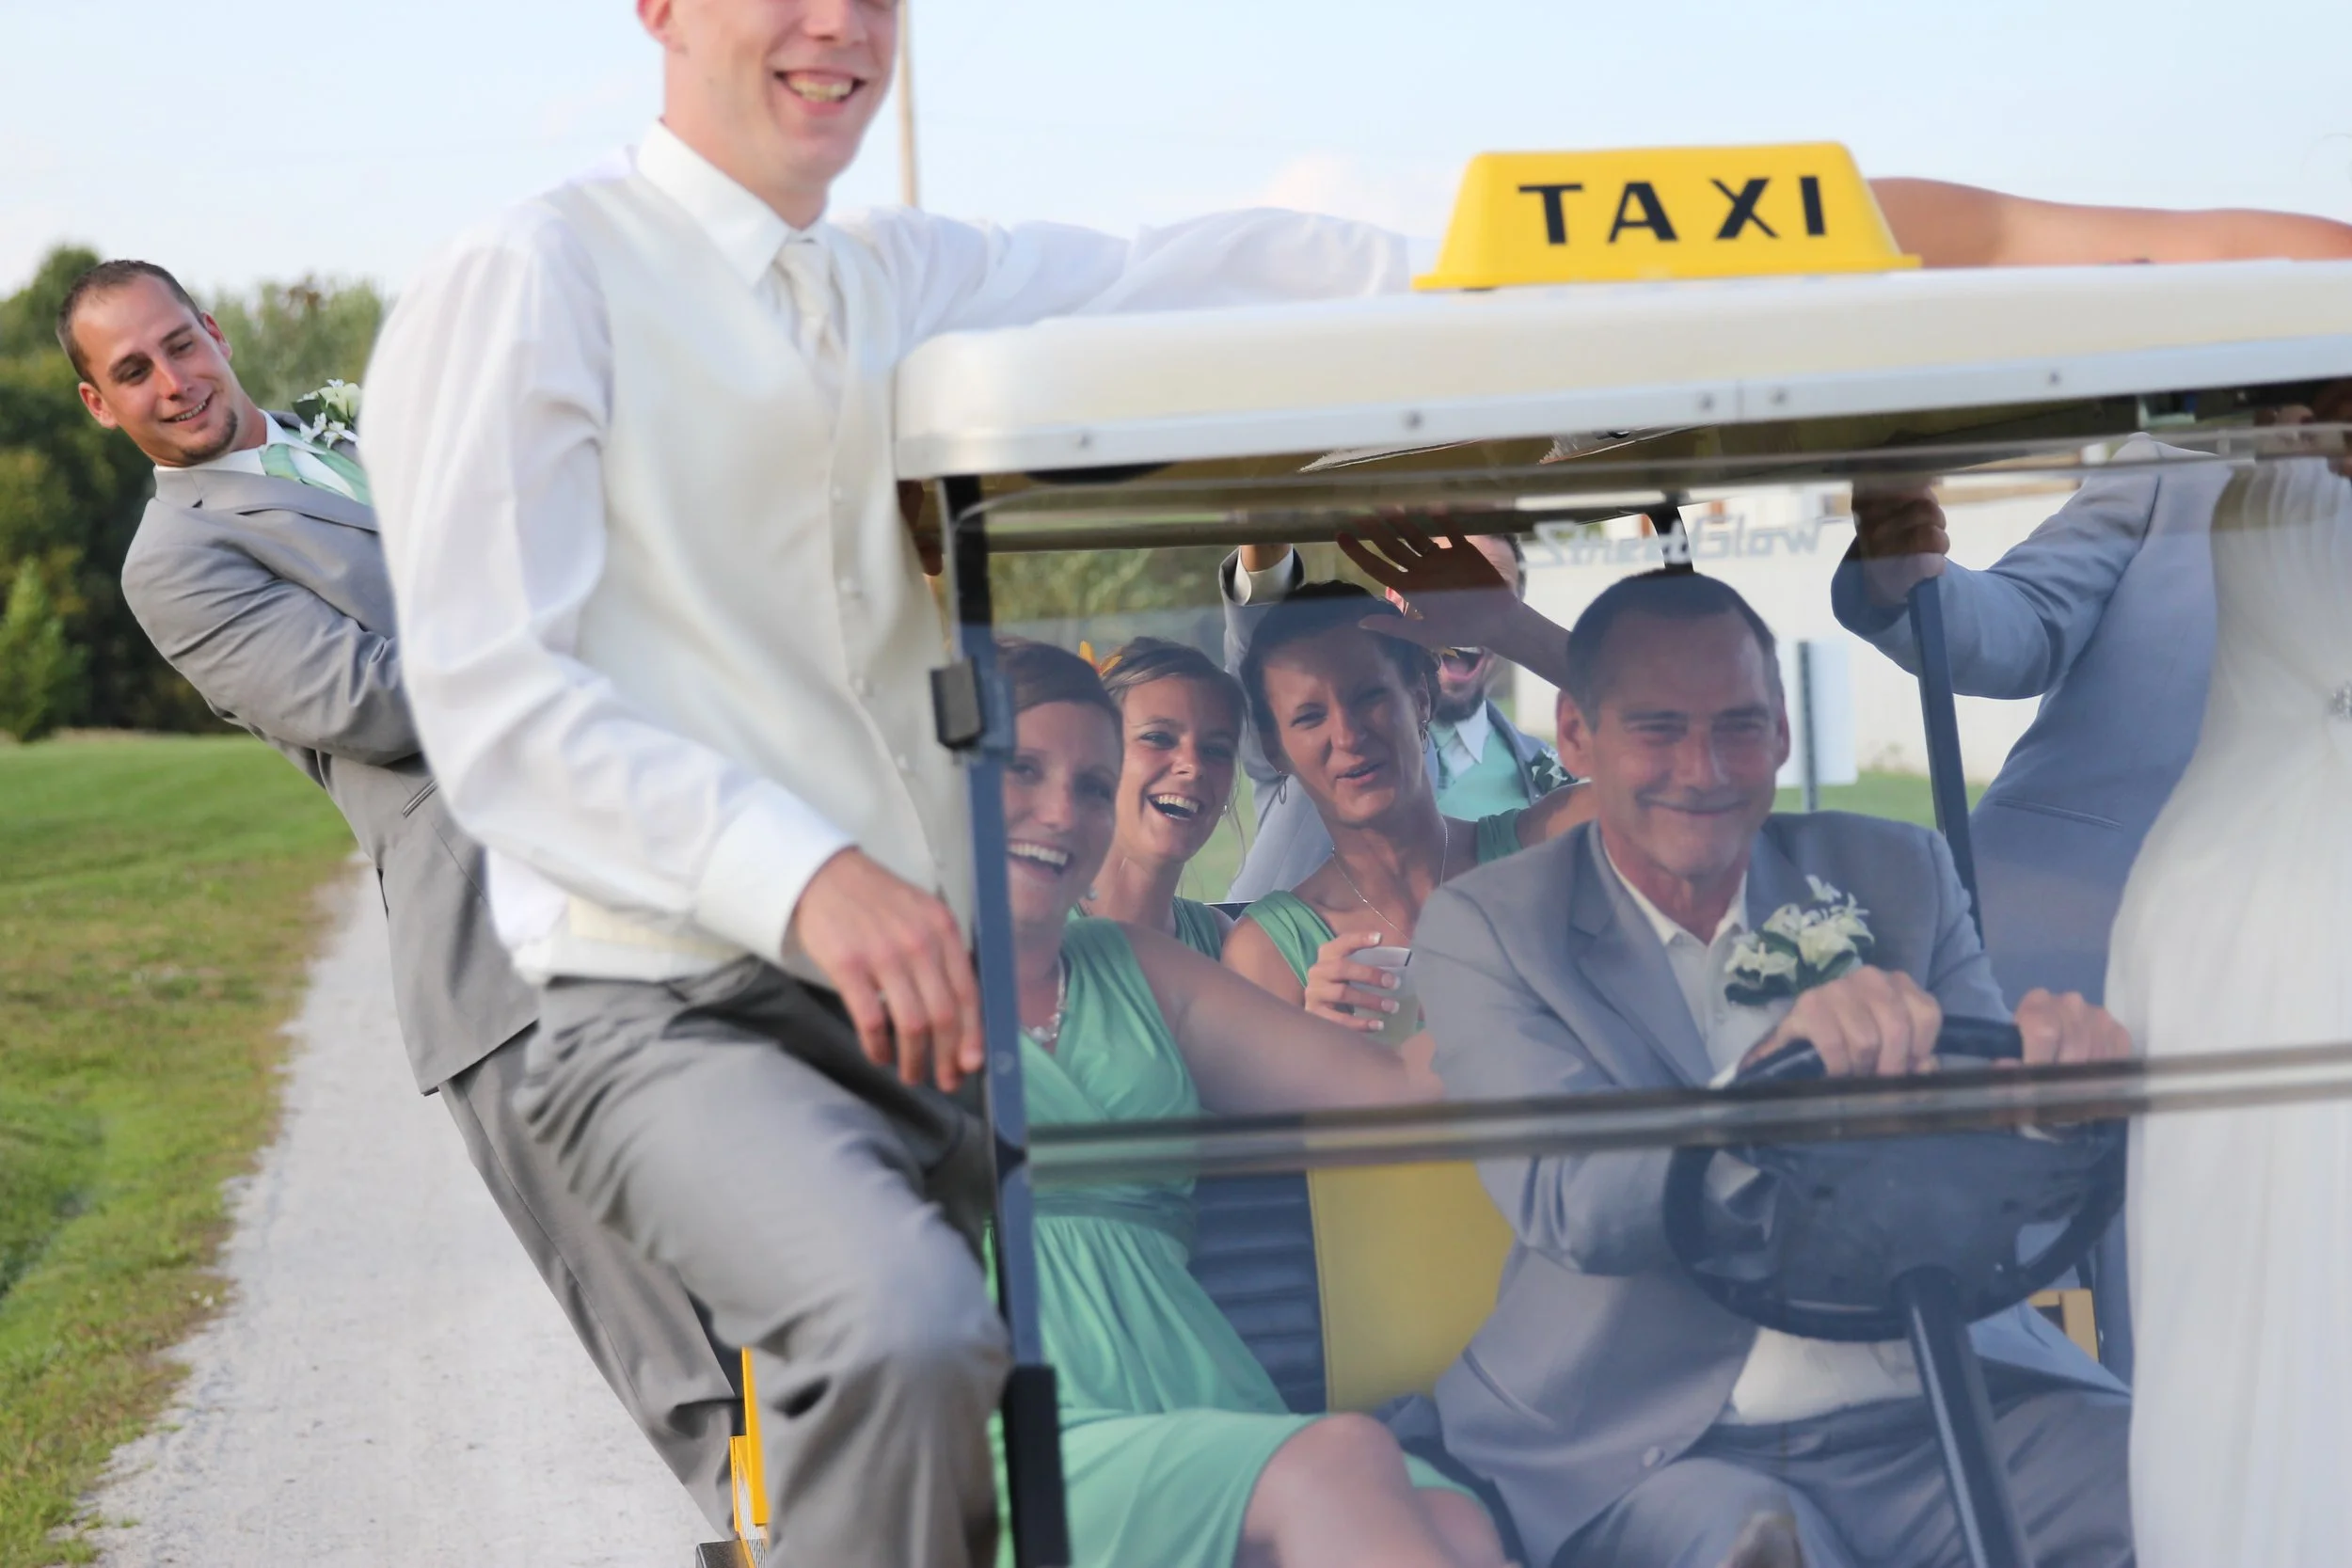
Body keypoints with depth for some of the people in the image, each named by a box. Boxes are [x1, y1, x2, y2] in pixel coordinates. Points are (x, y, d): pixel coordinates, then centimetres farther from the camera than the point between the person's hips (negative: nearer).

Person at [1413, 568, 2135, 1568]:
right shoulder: (1484, 929, 3)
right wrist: (1780, 1058, -29)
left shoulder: (1897, 877, 12)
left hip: (1946, 1407, 3)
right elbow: (1569, 1207, -12)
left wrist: (2060, 1068, -16)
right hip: (1656, 1447, -3)